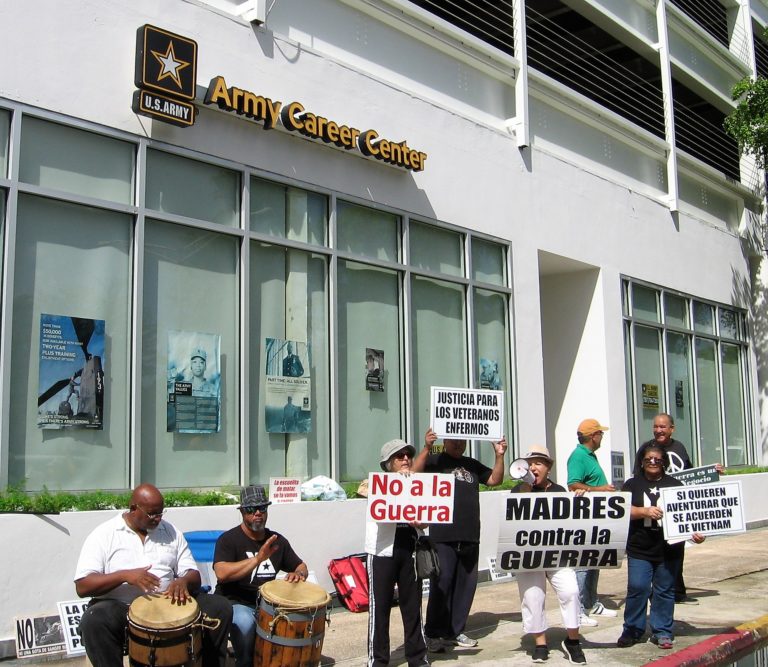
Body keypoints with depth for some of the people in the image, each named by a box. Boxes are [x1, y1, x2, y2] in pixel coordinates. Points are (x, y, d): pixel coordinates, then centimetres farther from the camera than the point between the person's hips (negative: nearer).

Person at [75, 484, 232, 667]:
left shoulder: (170, 532, 10)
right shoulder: (103, 535, -3)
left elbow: (193, 575, 8)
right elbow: (82, 587, -11)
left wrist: (183, 581, -17)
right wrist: (124, 575, -26)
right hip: (120, 607, -3)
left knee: (220, 607, -15)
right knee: (94, 621, -36)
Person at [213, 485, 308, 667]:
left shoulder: (277, 540, 8)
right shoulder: (228, 539, -8)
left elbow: (301, 566, 18)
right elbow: (222, 573, -24)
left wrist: (298, 574, -7)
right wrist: (258, 559, -30)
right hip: (235, 603, -5)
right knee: (245, 623, -36)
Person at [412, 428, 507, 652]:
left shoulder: (472, 464, 20)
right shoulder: (434, 461, 3)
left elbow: (495, 480, 17)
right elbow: (414, 474, -13)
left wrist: (499, 456, 4)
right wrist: (426, 448, -25)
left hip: (470, 537, 6)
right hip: (443, 537, -6)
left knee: (466, 585, 9)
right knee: (442, 584, -6)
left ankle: (455, 631, 20)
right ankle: (434, 634, 3)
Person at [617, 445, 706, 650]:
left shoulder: (675, 485, 8)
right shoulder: (632, 484, 7)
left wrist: (695, 532, -12)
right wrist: (645, 511, -19)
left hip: (669, 549, 1)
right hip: (639, 549, -1)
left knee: (665, 590, 7)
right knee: (637, 588, -6)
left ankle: (662, 632, 18)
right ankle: (632, 630, 8)